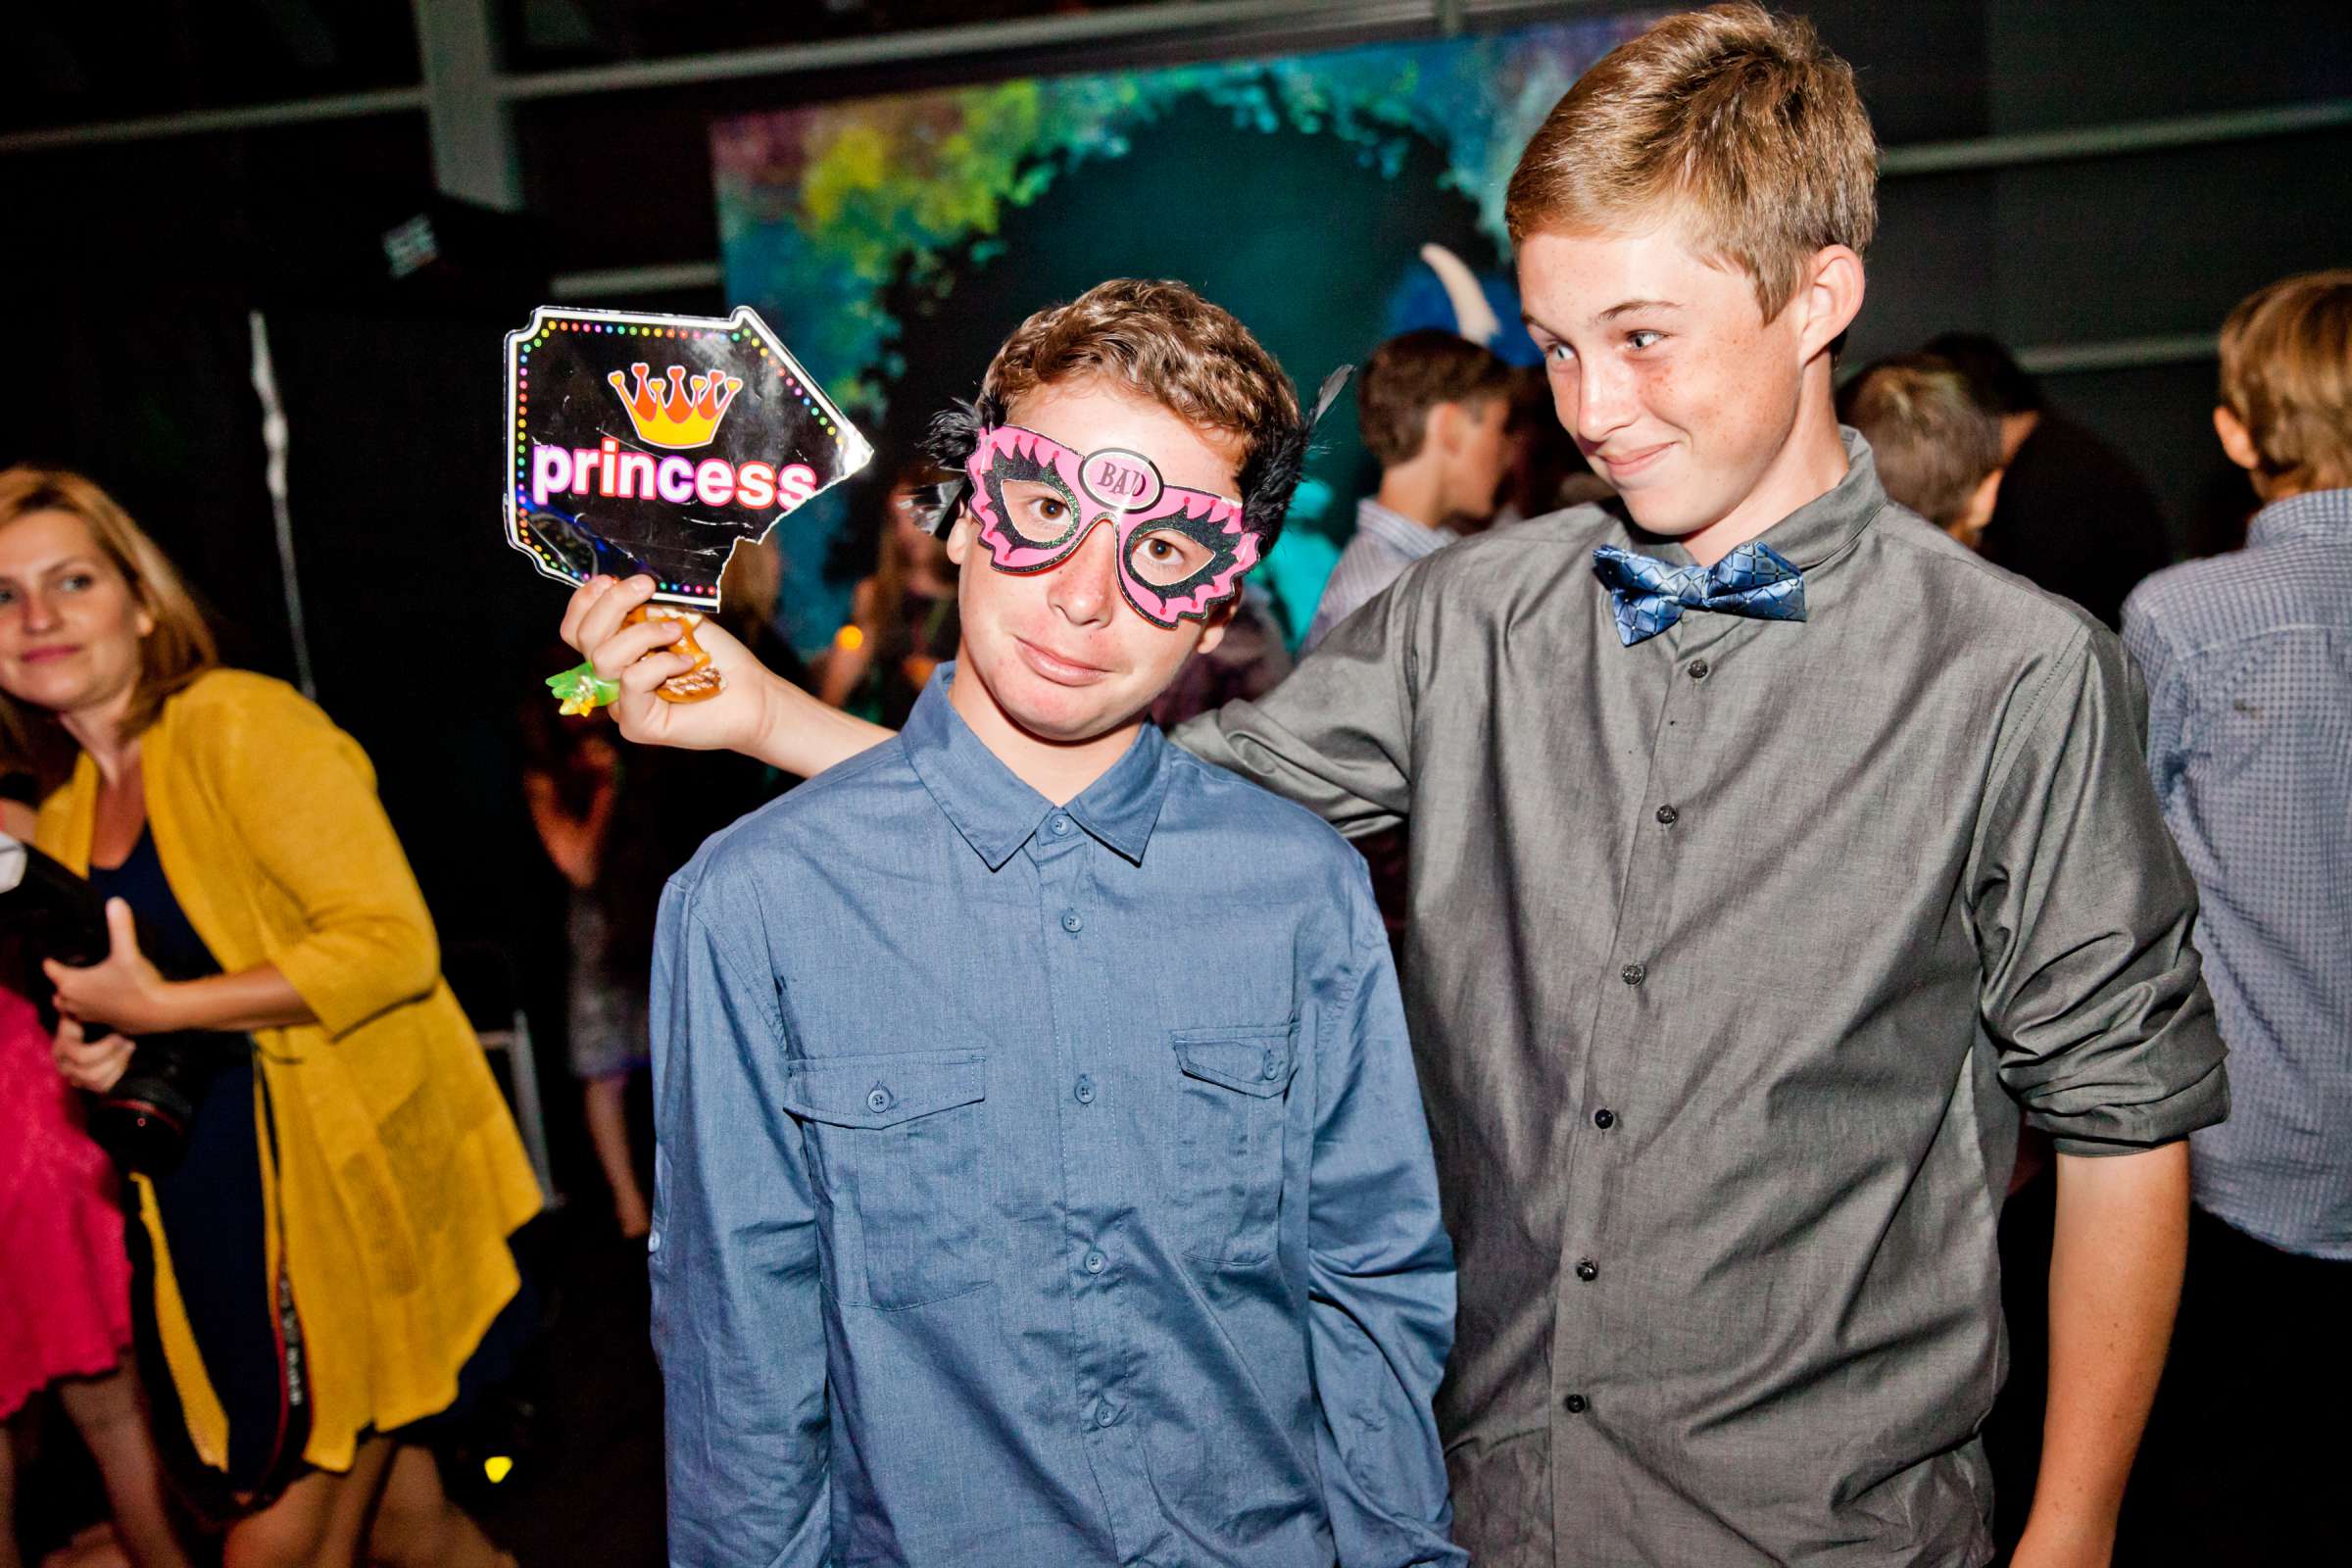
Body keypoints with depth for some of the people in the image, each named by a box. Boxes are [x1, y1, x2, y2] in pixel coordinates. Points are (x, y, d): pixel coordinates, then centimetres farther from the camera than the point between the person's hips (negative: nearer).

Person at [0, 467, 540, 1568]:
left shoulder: (239, 723, -13)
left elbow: (391, 941, -22)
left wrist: (159, 1008, -20)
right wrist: (94, 1050, 1)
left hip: (344, 1187, -7)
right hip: (216, 1220, 7)